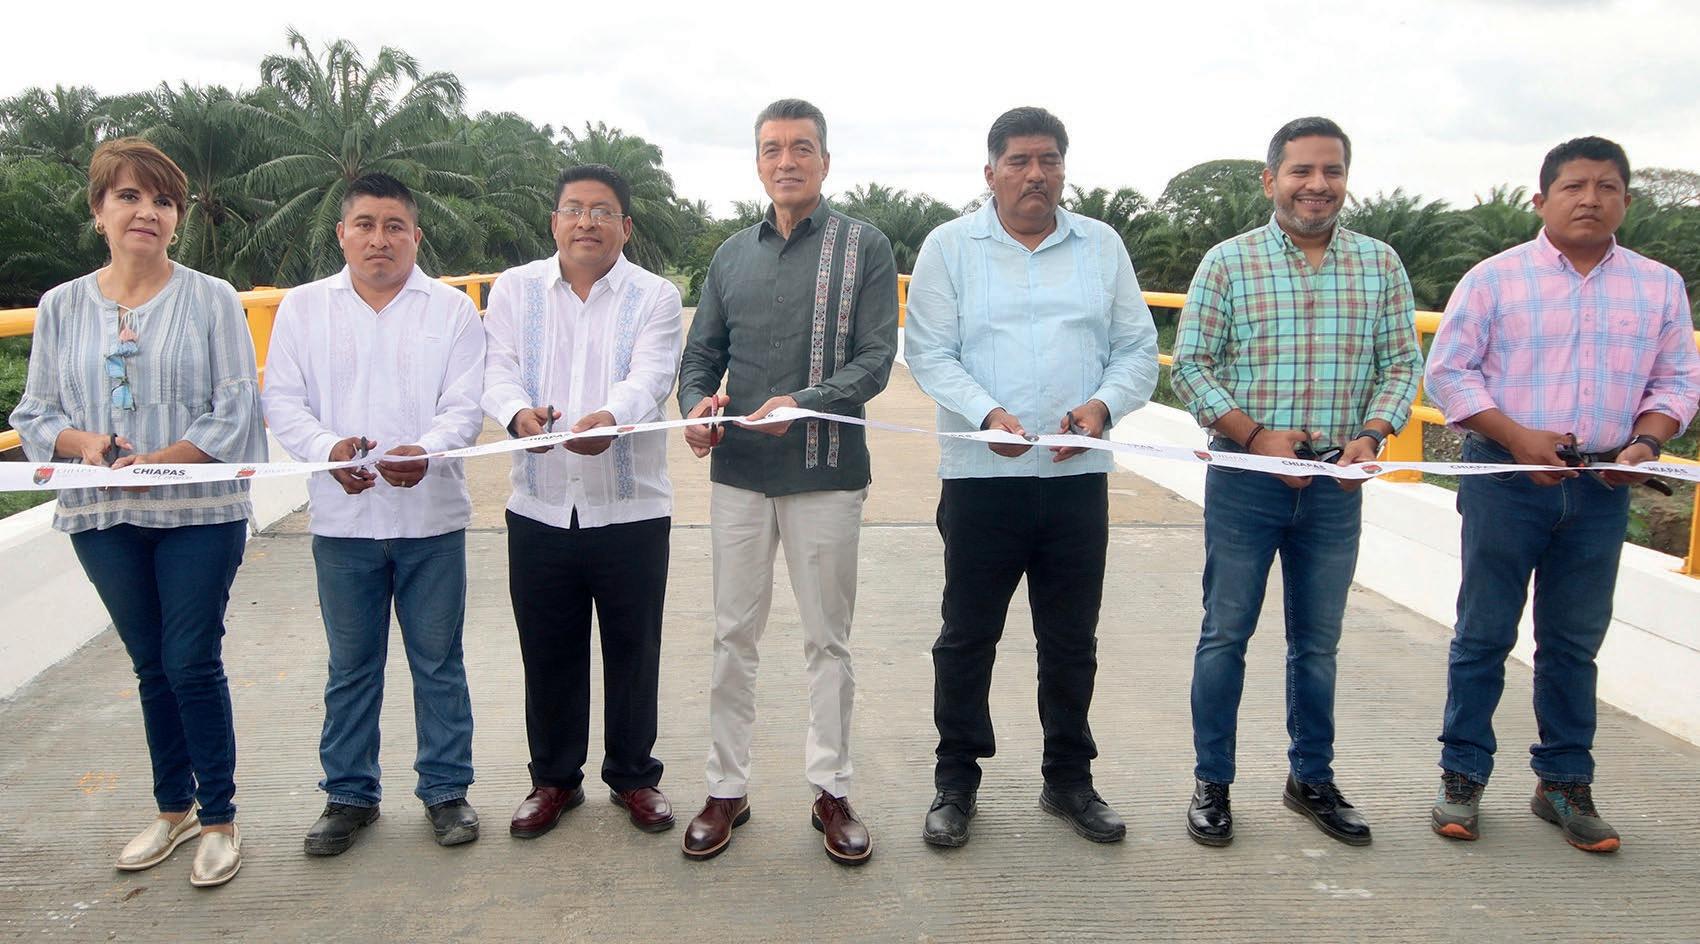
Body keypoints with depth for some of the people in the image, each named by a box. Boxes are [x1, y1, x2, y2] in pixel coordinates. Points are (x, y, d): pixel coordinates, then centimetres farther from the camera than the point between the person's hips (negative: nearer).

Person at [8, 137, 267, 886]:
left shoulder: (211, 299, -3)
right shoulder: (61, 307, 6)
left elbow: (235, 411, -8)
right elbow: (34, 414, 8)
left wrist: (161, 461, -19)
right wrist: (83, 443, -13)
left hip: (199, 513, -3)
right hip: (104, 518, 4)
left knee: (192, 663, -1)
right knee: (152, 667, 14)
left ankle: (218, 819, 15)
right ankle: (173, 809, 31)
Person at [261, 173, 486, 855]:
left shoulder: (452, 309, 3)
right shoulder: (303, 307, 7)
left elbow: (465, 406, -4)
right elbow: (282, 401, 2)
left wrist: (425, 452, -25)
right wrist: (329, 448, -18)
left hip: (431, 515, -1)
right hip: (342, 517, 1)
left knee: (439, 662, 8)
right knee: (351, 665, 11)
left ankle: (446, 788, 22)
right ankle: (349, 793, 26)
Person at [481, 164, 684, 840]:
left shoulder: (655, 297, 1)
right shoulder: (515, 289, 7)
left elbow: (650, 377, -16)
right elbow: (497, 372, -5)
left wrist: (609, 417, -39)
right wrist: (519, 412, -29)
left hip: (631, 507, -1)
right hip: (539, 507, 2)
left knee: (633, 650, 9)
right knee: (547, 652, 11)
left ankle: (634, 776, 28)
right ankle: (554, 778, 30)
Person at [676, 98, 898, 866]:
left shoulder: (864, 247, 0)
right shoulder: (732, 255, 12)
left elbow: (876, 358, -8)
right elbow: (702, 352, 12)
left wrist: (804, 404, -23)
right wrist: (696, 405, -10)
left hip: (827, 472, -3)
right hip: (739, 471, 3)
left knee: (828, 638, 8)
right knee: (733, 635, 9)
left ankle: (831, 789, 21)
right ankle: (727, 787, 22)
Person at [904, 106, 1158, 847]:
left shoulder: (1102, 246, 10)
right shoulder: (950, 246, 2)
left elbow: (1138, 349, 8)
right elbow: (930, 353, -4)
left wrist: (1104, 404, -13)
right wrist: (988, 413, -20)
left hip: (1078, 476, 3)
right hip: (981, 474, -2)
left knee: (1072, 639, 12)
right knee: (967, 635, 7)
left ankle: (1069, 779, 29)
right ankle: (956, 781, 23)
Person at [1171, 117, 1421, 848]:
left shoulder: (1380, 265, 5)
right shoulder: (1229, 262, -3)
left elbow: (1400, 364, 6)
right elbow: (1190, 365, -4)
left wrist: (1371, 435, -12)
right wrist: (1255, 434, -15)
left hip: (1335, 483, 3)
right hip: (1245, 476, -2)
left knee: (1318, 641, 14)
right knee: (1226, 634, 6)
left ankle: (1312, 779, 30)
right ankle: (1212, 783, 20)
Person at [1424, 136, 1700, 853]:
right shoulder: (1495, 278, -1)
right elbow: (1447, 371, -3)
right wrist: (1516, 437, -15)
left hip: (1602, 487, 3)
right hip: (1505, 475, -3)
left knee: (1574, 641, 10)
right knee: (1484, 634, 3)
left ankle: (1564, 782, 22)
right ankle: (1462, 778, 14)